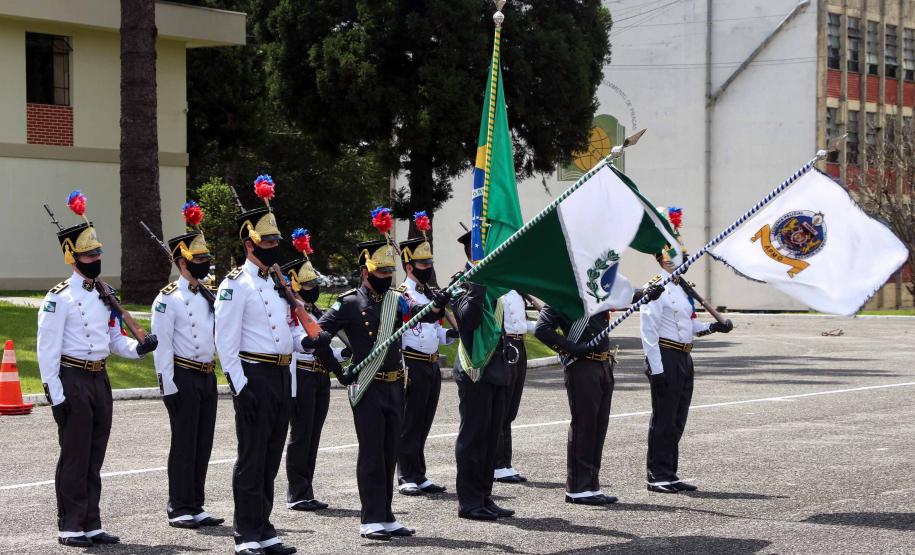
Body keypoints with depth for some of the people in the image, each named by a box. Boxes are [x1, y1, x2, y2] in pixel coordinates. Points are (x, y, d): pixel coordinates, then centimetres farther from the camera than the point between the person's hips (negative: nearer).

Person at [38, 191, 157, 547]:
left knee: (95, 457, 10)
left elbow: (114, 340, 17)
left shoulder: (105, 294, 14)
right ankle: (70, 527, 4)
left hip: (100, 379, 7)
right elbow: (47, 349, -12)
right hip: (73, 380, -7)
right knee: (75, 457, -3)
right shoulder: (59, 298, -9)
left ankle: (91, 525, 17)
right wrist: (56, 394, -16)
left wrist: (139, 348, -4)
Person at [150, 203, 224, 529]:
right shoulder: (168, 298, -7)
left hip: (208, 376, 7)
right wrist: (168, 386, -17)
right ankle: (180, 509, 3)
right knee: (184, 444, -3)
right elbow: (161, 344, -12)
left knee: (203, 444, 9)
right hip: (184, 376, -7)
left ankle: (196, 507, 15)